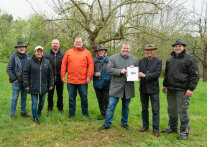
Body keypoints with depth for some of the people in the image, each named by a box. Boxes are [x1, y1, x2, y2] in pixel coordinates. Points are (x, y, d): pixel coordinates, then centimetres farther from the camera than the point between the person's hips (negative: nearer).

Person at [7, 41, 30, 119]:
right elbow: (8, 69, -6)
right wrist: (14, 79, -10)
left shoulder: (28, 56, 5)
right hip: (16, 81, -4)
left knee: (24, 97, 13)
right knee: (15, 98, 2)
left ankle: (23, 112, 25)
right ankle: (12, 113, 14)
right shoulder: (13, 57, -7)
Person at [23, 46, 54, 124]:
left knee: (42, 101, 16)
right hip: (33, 87, -3)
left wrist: (51, 84, 7)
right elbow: (25, 74, -2)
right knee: (34, 103, 1)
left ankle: (39, 112, 41)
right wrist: (26, 85, -7)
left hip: (43, 87, 3)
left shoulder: (47, 62, 6)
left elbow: (50, 74, 10)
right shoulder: (29, 62, -3)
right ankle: (35, 117, 14)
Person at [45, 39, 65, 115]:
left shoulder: (62, 54, 4)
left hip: (59, 78, 0)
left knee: (60, 95, 9)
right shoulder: (47, 54, 5)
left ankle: (60, 109, 22)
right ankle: (49, 109, 21)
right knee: (50, 94, 9)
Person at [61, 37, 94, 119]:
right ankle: (71, 113, 23)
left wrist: (89, 76, -8)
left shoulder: (86, 53, 4)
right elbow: (64, 64, 7)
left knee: (84, 97, 8)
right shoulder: (68, 52, 8)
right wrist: (63, 75, 0)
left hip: (83, 81, -1)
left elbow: (91, 65, -1)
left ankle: (85, 113, 24)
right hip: (71, 81, 1)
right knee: (71, 98, 10)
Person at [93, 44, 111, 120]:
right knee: (100, 100, 11)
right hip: (97, 83, 3)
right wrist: (95, 74, -9)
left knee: (106, 99, -5)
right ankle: (102, 114, 22)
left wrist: (110, 79, -7)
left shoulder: (109, 60, 1)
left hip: (106, 83, -3)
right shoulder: (94, 60, 8)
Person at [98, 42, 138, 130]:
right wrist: (120, 71, -19)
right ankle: (107, 124, 10)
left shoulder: (134, 59, 9)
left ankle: (124, 123, 30)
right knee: (111, 106, -1)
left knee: (126, 107, 15)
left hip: (128, 88, 3)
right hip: (116, 87, -3)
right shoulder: (113, 58, 1)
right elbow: (109, 69, -8)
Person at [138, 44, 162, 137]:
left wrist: (145, 75, -20)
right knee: (144, 108, 14)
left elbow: (158, 73, -14)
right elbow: (139, 72, 0)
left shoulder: (158, 61, -2)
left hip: (153, 88, -3)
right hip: (143, 88, 3)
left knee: (155, 109, 0)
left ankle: (155, 129, 9)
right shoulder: (141, 61, 8)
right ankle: (145, 126, 28)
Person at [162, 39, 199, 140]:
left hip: (182, 90, -6)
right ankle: (173, 128, 29)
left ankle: (184, 132, 10)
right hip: (170, 90, 7)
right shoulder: (170, 60, 15)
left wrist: (191, 89, -15)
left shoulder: (190, 59, -5)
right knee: (171, 110, 14)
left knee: (183, 111, -2)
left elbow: (195, 75, -9)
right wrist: (165, 85, 21)